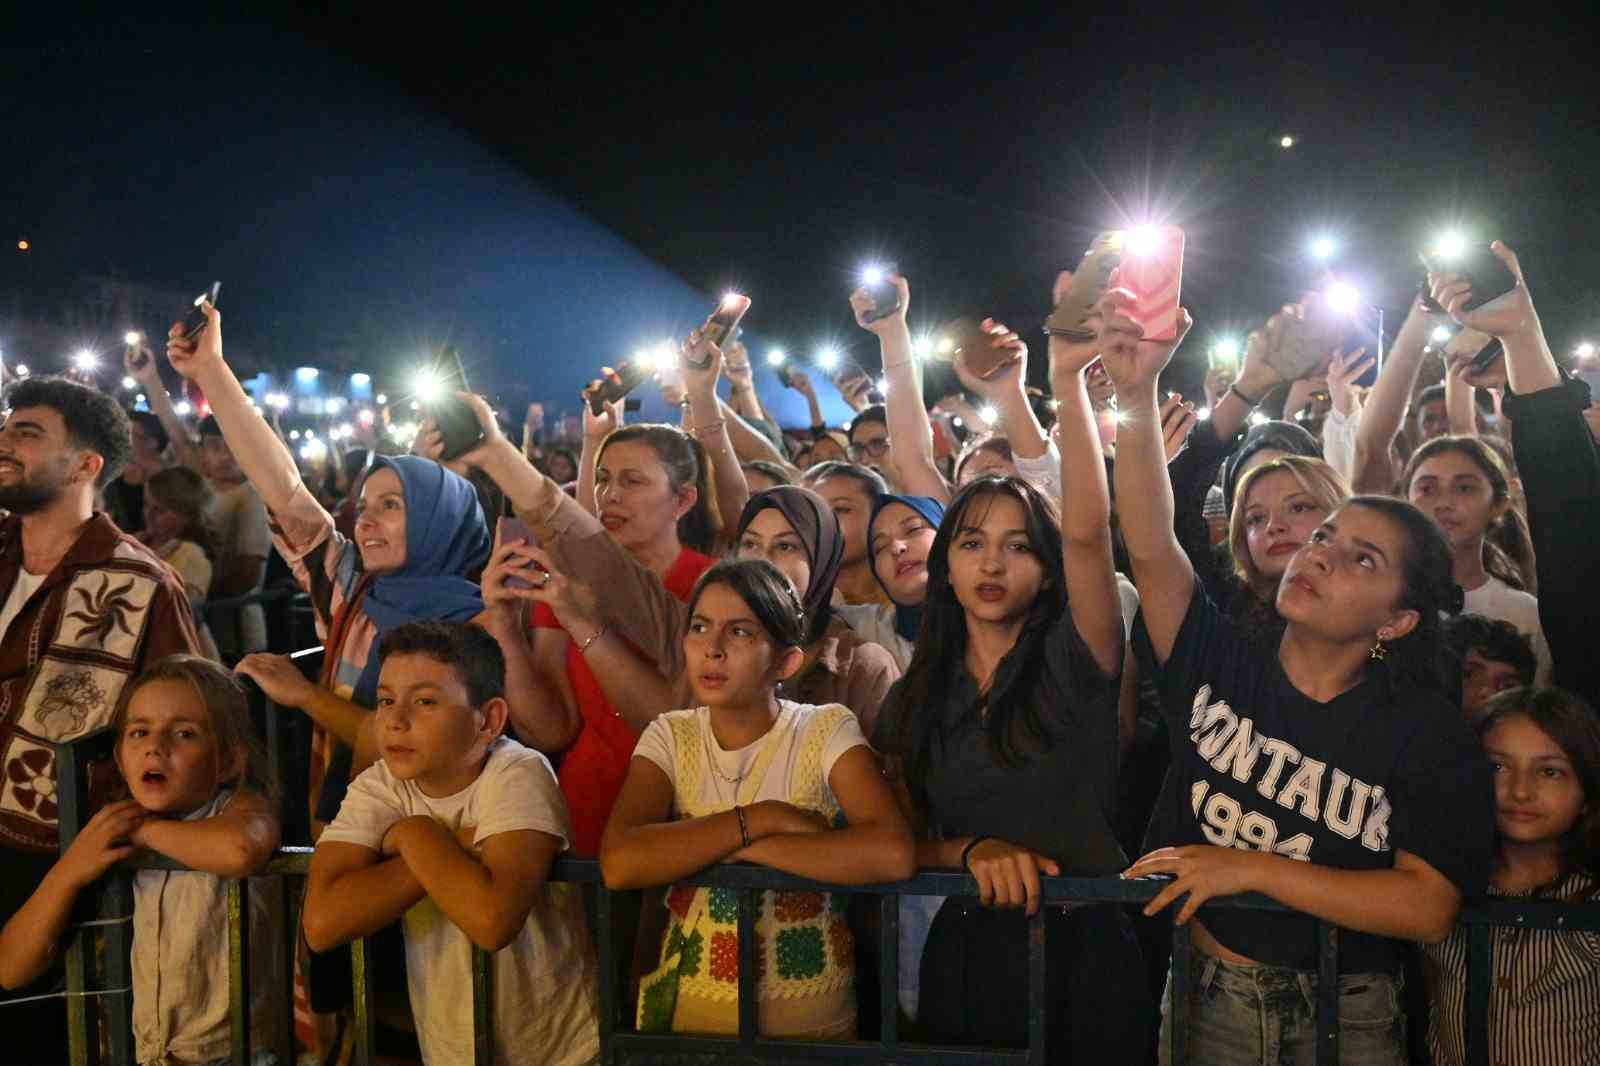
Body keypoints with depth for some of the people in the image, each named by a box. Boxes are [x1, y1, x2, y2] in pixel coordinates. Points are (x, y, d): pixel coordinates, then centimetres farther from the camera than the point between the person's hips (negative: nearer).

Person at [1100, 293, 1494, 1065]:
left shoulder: (1427, 731, -10)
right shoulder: (1220, 665, -5)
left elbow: (1428, 906, -18)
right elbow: (1150, 545, -19)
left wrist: (1252, 869, -21)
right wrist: (1135, 394, -31)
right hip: (1207, 1001, 2)